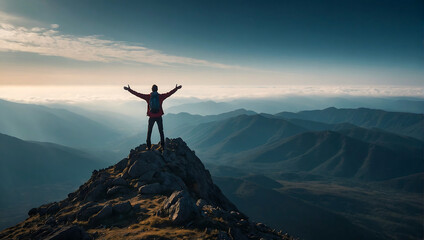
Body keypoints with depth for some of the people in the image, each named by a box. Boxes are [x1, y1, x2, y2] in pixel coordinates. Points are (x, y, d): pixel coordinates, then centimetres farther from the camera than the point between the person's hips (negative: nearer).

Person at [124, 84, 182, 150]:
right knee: (161, 131, 11)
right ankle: (162, 146, 8)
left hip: (151, 117, 0)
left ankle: (148, 146, 10)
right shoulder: (160, 96, -2)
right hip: (159, 117, 0)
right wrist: (176, 88, 15)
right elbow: (170, 93, 4)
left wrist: (129, 89, 8)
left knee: (149, 132, 12)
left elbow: (137, 94, 0)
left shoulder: (148, 96, -2)